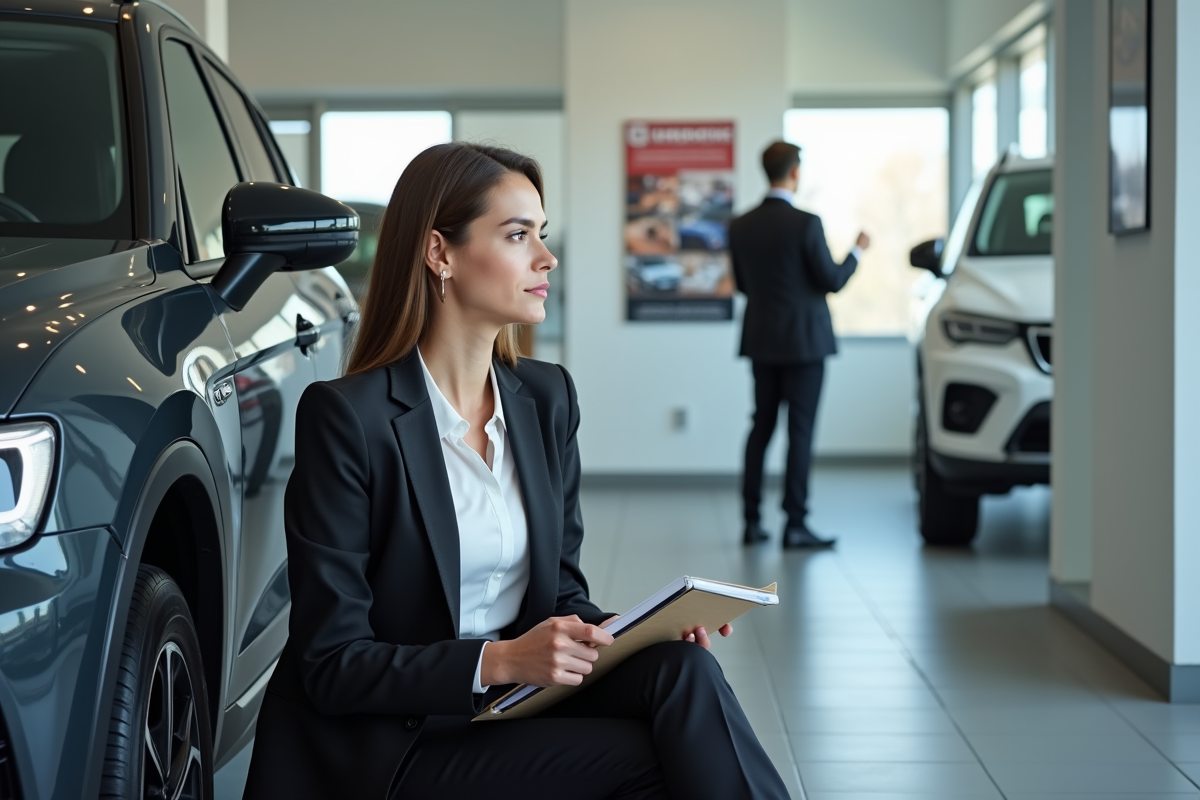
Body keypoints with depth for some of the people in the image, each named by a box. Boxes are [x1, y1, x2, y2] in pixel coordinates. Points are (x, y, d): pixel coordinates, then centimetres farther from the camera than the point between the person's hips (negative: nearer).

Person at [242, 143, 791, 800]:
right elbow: (333, 665, -14)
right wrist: (499, 660, -25)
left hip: (520, 700, 6)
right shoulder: (344, 416, -14)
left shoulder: (546, 397, 7)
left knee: (682, 667, -22)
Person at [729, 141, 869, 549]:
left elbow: (742, 284, 10)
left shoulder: (741, 226, 2)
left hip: (761, 341, 5)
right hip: (803, 340, -5)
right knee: (800, 430, -1)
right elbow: (832, 280, -10)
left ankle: (751, 521, 13)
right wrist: (856, 251, 7)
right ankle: (795, 524, -2)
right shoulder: (805, 224, -15)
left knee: (761, 427, 12)